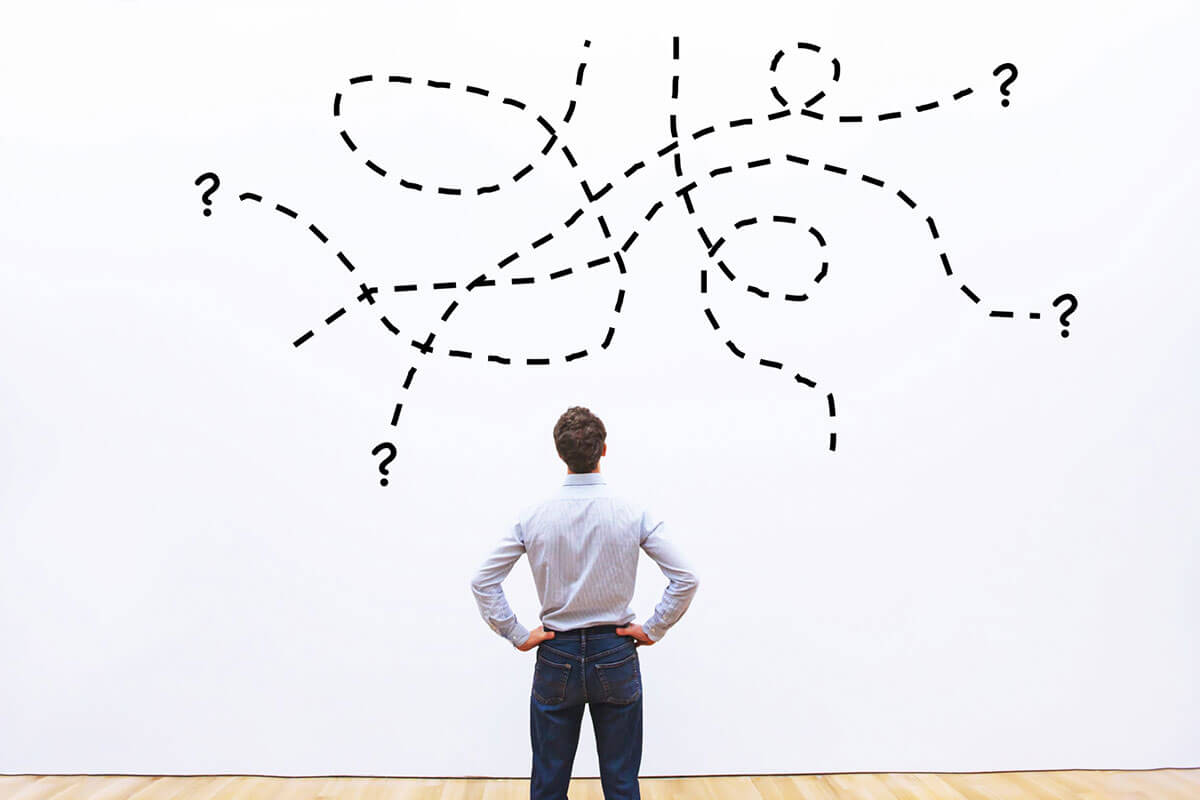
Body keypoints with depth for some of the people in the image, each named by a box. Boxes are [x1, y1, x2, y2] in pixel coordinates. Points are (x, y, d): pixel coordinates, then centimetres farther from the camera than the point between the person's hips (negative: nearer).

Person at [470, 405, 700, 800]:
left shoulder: (533, 517, -8)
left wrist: (517, 635, 0)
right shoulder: (634, 514, -10)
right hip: (615, 655, 0)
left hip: (556, 657, 1)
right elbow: (685, 580, -10)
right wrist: (653, 629, -1)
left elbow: (483, 582, -6)